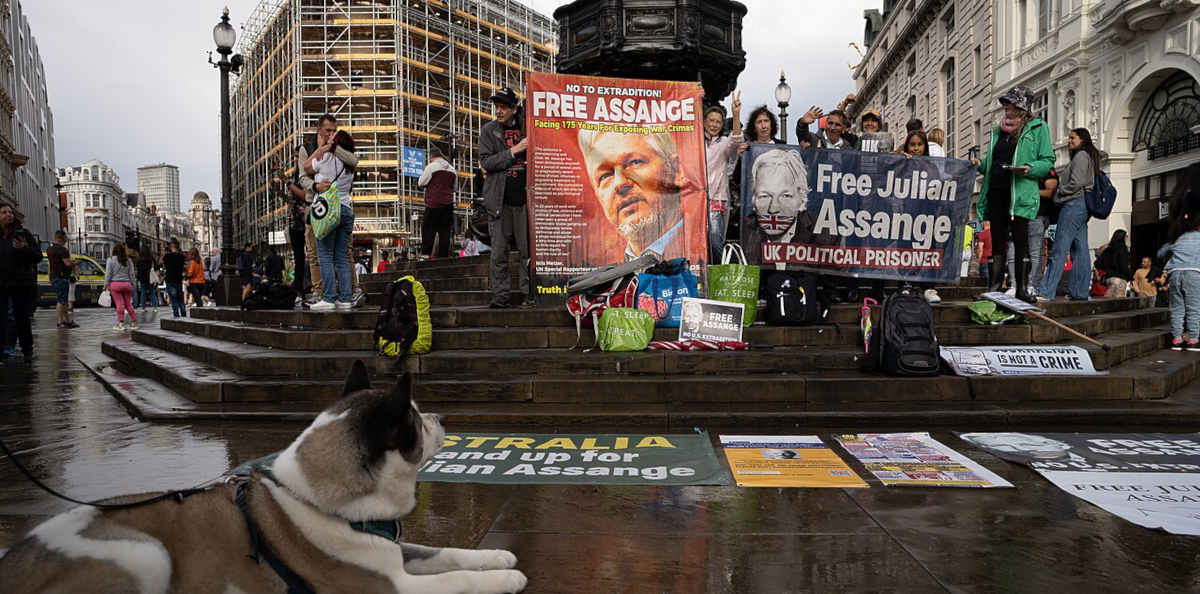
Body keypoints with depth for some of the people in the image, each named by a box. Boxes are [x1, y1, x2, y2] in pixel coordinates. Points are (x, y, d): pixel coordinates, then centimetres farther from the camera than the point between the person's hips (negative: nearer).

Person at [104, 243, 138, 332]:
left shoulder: (111, 259, -1)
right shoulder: (128, 260, 9)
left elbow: (108, 274, -3)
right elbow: (131, 274, 8)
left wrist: (106, 285, 3)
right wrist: (132, 284, 14)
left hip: (115, 284, -3)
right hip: (127, 284, 3)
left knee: (119, 304, -4)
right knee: (128, 304, 10)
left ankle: (121, 324, -4)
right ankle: (134, 323, 11)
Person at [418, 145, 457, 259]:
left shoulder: (431, 166, -6)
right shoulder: (452, 169, 12)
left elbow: (420, 184, -1)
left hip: (434, 204, -5)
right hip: (448, 203, 5)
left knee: (428, 228, 2)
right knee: (445, 230, 5)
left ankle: (426, 254, -4)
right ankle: (444, 255, 3)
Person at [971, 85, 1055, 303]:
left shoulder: (1037, 128, 5)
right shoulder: (999, 130, 20)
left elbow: (1048, 161, 1)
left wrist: (1030, 169, -17)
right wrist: (981, 164, 3)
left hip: (1020, 193, -5)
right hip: (996, 191, 5)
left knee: (1021, 240, -5)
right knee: (997, 240, 6)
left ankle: (1022, 288, 0)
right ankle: (994, 287, 9)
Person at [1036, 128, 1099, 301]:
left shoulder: (1081, 155, -6)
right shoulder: (1088, 157, 24)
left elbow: (1075, 183, -15)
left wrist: (1057, 196, -6)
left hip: (1074, 204, -10)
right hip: (1081, 207, 10)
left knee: (1059, 249, -14)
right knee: (1080, 250, 7)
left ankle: (1046, 291, -18)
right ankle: (1080, 291, 7)